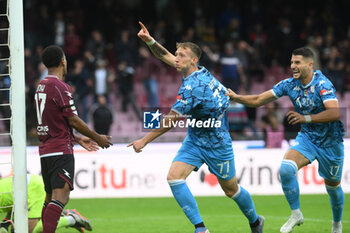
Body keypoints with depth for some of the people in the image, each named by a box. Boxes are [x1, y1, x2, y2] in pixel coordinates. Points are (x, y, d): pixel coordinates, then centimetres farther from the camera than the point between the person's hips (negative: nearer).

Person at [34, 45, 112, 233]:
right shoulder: (60, 87, -12)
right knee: (61, 196, -16)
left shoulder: (41, 86, 16)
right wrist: (97, 138, 0)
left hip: (45, 150, 9)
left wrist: (78, 139, 28)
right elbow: (73, 120, -12)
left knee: (50, 198, 14)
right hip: (61, 150, -9)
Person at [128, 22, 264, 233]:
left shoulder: (193, 86, -28)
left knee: (231, 189, 9)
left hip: (217, 143, -8)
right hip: (195, 140, 8)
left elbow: (172, 120, -25)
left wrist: (144, 141, -20)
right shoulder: (200, 72, -4)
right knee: (174, 177, -12)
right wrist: (150, 41, -9)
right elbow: (165, 56, 9)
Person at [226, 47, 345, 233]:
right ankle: (296, 214, -6)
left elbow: (335, 113, -36)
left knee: (332, 186, 10)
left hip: (330, 141, -4)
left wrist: (306, 118, -45)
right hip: (307, 137, 4)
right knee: (286, 169, -23)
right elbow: (259, 100, -3)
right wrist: (235, 97, -18)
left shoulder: (322, 84, -23)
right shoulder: (290, 84, -6)